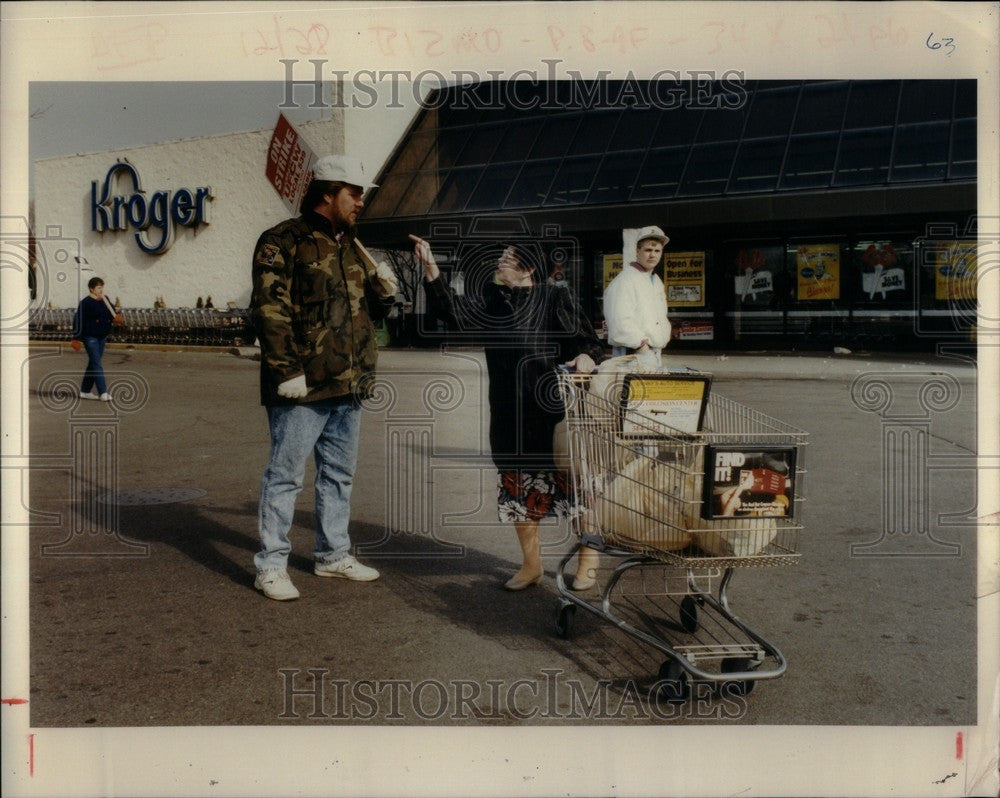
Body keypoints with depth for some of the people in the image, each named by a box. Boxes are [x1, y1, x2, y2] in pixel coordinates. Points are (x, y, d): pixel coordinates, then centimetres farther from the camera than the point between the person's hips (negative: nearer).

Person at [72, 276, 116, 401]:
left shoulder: (104, 301, 10)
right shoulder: (85, 303, -9)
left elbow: (113, 316, 2)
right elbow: (78, 320, -9)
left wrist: (105, 300, -9)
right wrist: (77, 337, -12)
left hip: (102, 337, 7)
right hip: (90, 337, -7)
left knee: (93, 364, 13)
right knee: (97, 365, -10)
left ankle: (85, 391, 22)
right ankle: (103, 393, -14)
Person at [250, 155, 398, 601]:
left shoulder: (351, 247, 17)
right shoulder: (284, 242, -7)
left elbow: (367, 312, 24)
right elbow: (269, 310, -15)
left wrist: (383, 292, 2)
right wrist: (287, 371, -20)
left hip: (348, 385, 8)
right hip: (302, 386, -8)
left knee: (339, 473, 16)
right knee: (286, 475, -1)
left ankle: (333, 555, 30)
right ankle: (271, 566, 9)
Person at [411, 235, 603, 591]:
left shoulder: (555, 298, -3)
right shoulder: (491, 302, 9)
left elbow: (588, 339, 0)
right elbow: (453, 309, -4)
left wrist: (585, 356, -22)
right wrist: (429, 266, -12)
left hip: (553, 411, -5)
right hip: (509, 414, 5)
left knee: (571, 481, 5)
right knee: (519, 487, 11)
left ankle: (588, 558, 24)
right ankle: (530, 564, 26)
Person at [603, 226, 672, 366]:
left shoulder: (656, 281, 20)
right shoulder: (624, 281, -10)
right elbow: (620, 321, -19)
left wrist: (663, 338, 13)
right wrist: (640, 343, -17)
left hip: (655, 353, 9)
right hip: (633, 354, -9)